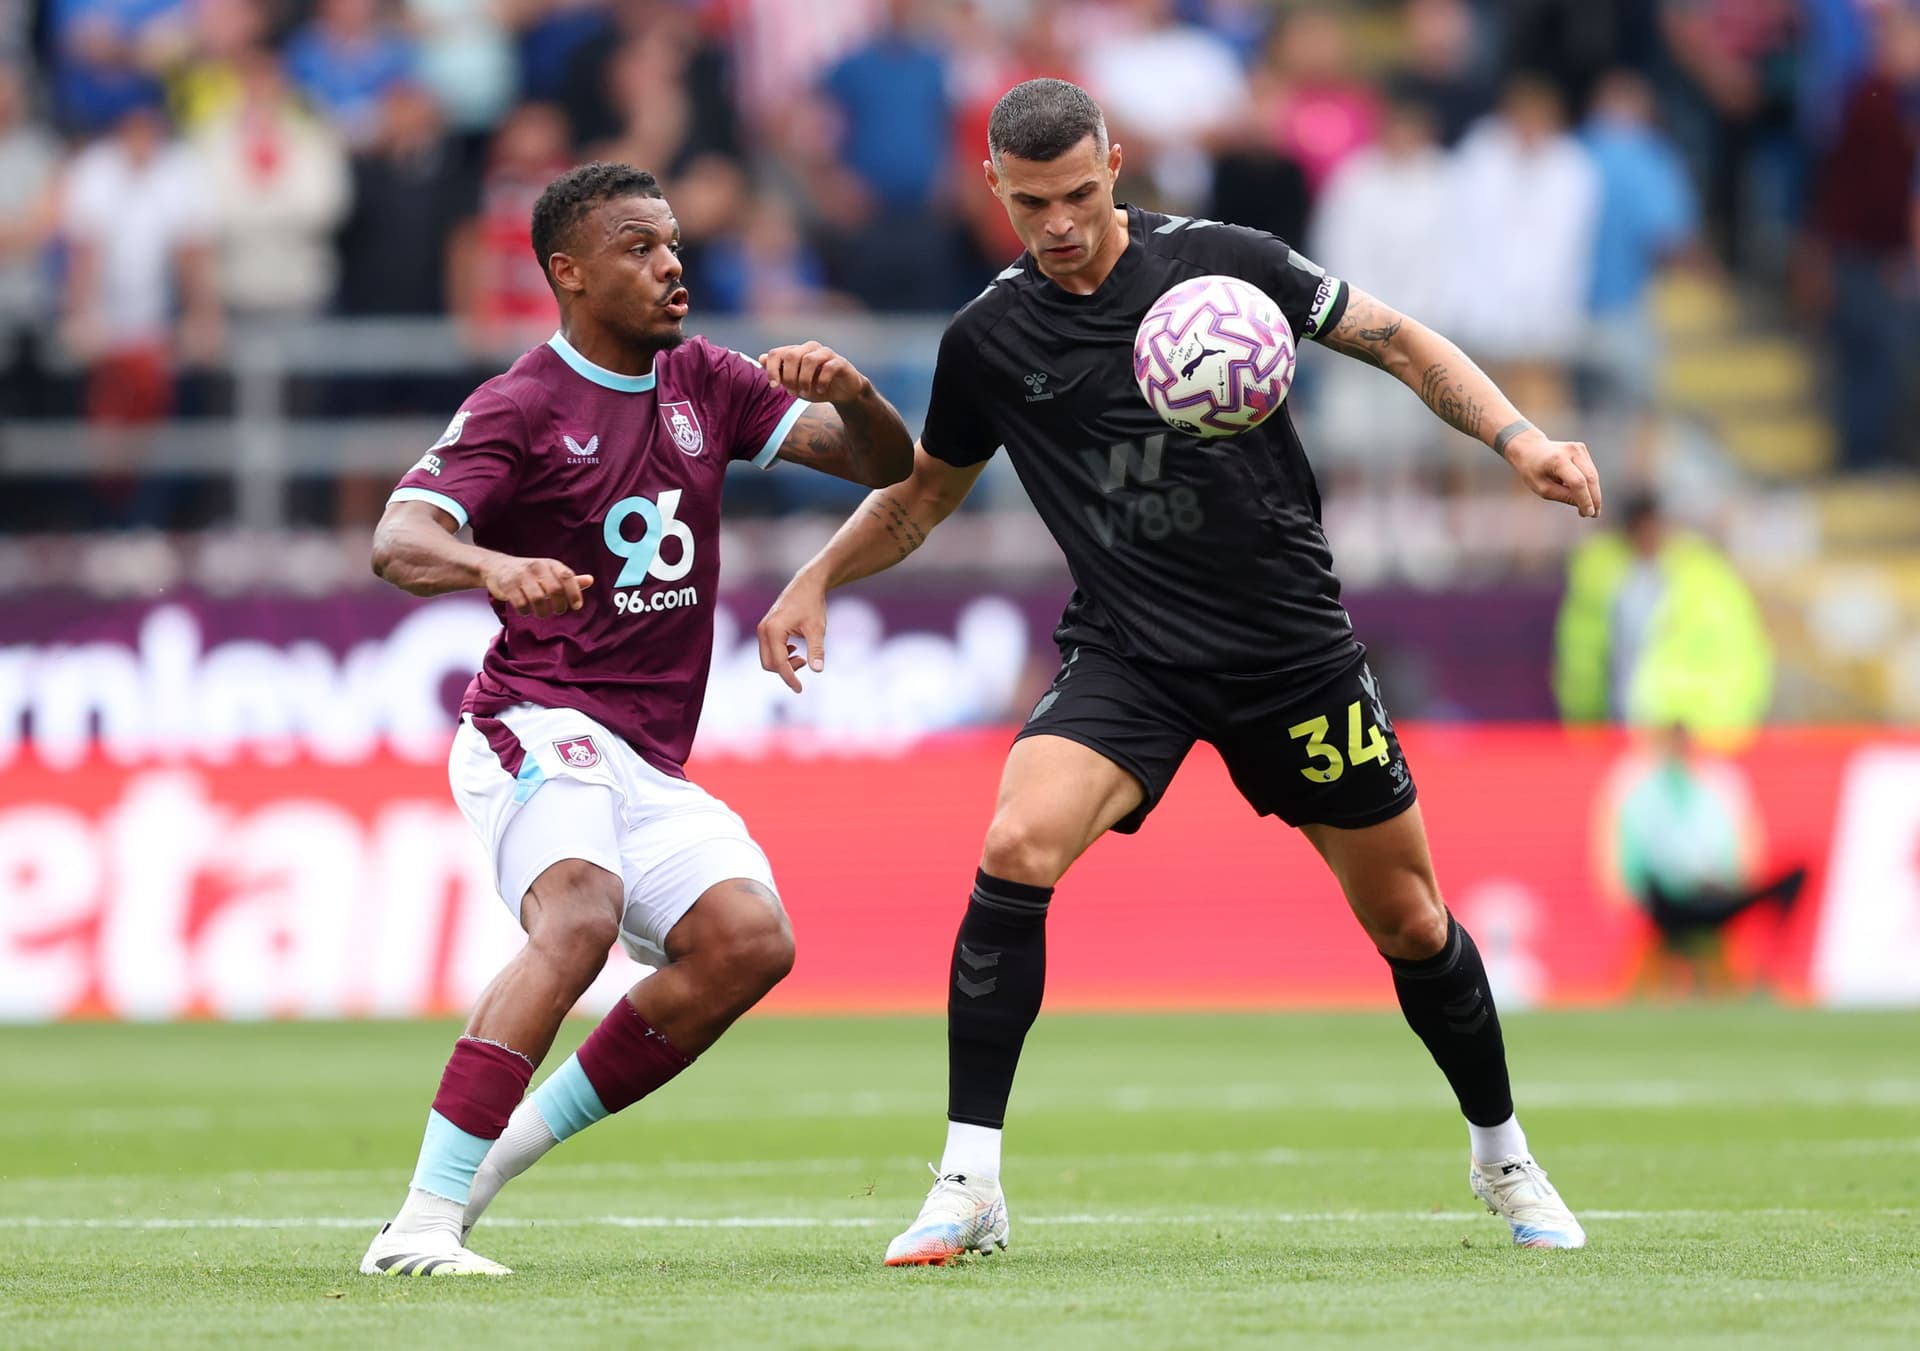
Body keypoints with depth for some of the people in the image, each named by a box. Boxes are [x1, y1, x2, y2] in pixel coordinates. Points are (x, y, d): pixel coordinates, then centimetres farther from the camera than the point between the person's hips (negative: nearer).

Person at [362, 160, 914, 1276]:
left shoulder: (703, 382, 15)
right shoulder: (519, 408, -4)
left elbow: (887, 465, 13)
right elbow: (400, 542, -18)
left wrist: (850, 394, -11)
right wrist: (491, 567, -40)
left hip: (652, 765, 7)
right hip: (539, 726, -7)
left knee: (749, 940, -18)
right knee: (581, 913, -33)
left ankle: (507, 1146, -7)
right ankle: (422, 1224, -38)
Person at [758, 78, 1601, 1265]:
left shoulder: (1220, 262, -7)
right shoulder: (989, 339, 0)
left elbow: (1400, 343, 1)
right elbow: (927, 491, 17)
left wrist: (1519, 438, -12)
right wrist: (820, 577, 2)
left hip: (1294, 647, 0)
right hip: (1129, 658, 1)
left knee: (1407, 918, 8)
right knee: (1016, 850, -26)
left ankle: (1503, 1154, 35)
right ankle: (969, 1186, -19)